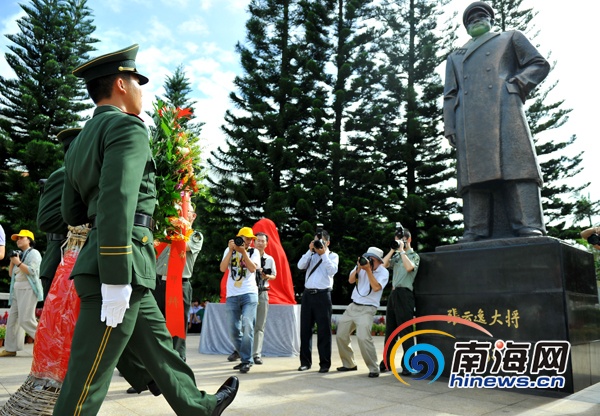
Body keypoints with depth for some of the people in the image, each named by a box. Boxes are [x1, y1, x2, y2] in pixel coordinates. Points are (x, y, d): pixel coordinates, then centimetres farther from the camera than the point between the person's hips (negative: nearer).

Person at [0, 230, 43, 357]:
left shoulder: (34, 253, -2)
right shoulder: (20, 255, 21)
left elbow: (32, 271, -16)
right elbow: (11, 274, 19)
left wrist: (18, 262, -11)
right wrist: (12, 261, 7)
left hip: (28, 290, -9)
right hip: (17, 290, 9)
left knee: (26, 320, -16)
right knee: (12, 319, 5)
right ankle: (11, 348, 9)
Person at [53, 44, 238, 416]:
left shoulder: (81, 141, 19)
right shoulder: (127, 127, -10)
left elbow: (72, 213, 21)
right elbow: (116, 203, -23)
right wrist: (116, 280, -24)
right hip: (122, 264, -10)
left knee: (158, 343, 19)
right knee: (89, 377, -1)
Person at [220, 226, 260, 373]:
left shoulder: (253, 252, 5)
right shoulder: (229, 250, 9)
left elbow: (253, 268, -11)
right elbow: (223, 268, -5)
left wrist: (243, 251, -15)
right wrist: (231, 250, -11)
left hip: (249, 294, -2)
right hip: (232, 295, 2)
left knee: (247, 327, -12)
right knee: (233, 330, 7)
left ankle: (246, 360, -3)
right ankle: (242, 352, 27)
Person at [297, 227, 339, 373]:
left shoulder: (333, 256, 6)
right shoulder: (311, 255, 15)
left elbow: (332, 271, -13)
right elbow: (300, 266, -2)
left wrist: (323, 254, -13)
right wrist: (310, 250, -6)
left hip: (322, 295, -4)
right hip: (307, 294, 4)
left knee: (323, 330, 0)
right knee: (305, 329, 8)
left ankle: (324, 363, 9)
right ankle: (305, 361, 18)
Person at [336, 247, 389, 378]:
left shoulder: (383, 272, -7)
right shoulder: (362, 265, 6)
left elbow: (376, 287, -22)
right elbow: (351, 280, -3)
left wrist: (368, 270, -20)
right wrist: (358, 267, -15)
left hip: (367, 309, -6)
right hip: (353, 306, 6)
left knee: (363, 337, -24)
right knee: (341, 335, 7)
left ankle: (374, 368, -9)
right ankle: (349, 364, 25)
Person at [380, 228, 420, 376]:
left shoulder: (414, 256, 0)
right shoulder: (397, 256, 17)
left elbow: (409, 267, -20)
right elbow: (384, 265, 6)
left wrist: (402, 250, -12)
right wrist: (393, 250, 2)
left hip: (404, 294, -7)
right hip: (394, 293, 7)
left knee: (404, 330, -6)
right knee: (390, 330, 11)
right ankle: (386, 362, 20)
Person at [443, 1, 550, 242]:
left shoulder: (511, 38, 27)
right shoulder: (455, 57, 32)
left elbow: (540, 64, 19)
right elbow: (450, 96, 21)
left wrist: (517, 84, -1)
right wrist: (450, 128, 6)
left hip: (505, 112, -2)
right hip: (469, 124, 2)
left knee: (517, 167, -15)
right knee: (474, 175, -9)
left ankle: (530, 230, -19)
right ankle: (475, 235, -13)